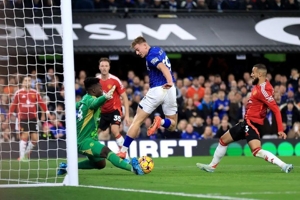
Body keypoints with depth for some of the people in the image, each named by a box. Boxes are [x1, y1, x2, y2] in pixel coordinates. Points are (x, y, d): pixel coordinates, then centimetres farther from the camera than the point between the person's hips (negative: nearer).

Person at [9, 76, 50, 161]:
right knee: (25, 135, -14)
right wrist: (9, 115, 0)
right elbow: (13, 104, 3)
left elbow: (41, 103, 2)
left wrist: (47, 112, -7)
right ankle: (22, 156, -4)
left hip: (33, 118, 3)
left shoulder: (35, 93, 5)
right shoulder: (18, 93, 0)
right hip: (23, 118, -3)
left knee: (35, 138, 0)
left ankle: (27, 153, 24)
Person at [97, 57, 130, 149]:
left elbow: (124, 97, -8)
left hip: (115, 109, -5)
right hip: (102, 112, 5)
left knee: (115, 131, -26)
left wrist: (127, 115, -13)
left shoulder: (115, 80, -13)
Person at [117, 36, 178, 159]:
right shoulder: (158, 50, 17)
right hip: (170, 90, 7)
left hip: (157, 90, -7)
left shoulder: (151, 56, -10)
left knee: (137, 121, 1)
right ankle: (160, 122, -17)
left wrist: (170, 82, -44)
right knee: (172, 125, 17)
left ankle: (123, 151, -1)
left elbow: (163, 68, -28)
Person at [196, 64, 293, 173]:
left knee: (257, 151, -27)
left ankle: (284, 166, -30)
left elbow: (276, 109, -23)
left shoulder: (263, 90, -21)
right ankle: (212, 166, 36)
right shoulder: (257, 86, 6)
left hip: (253, 123, -10)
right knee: (223, 140, 21)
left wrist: (280, 130, -25)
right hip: (247, 122, 10)